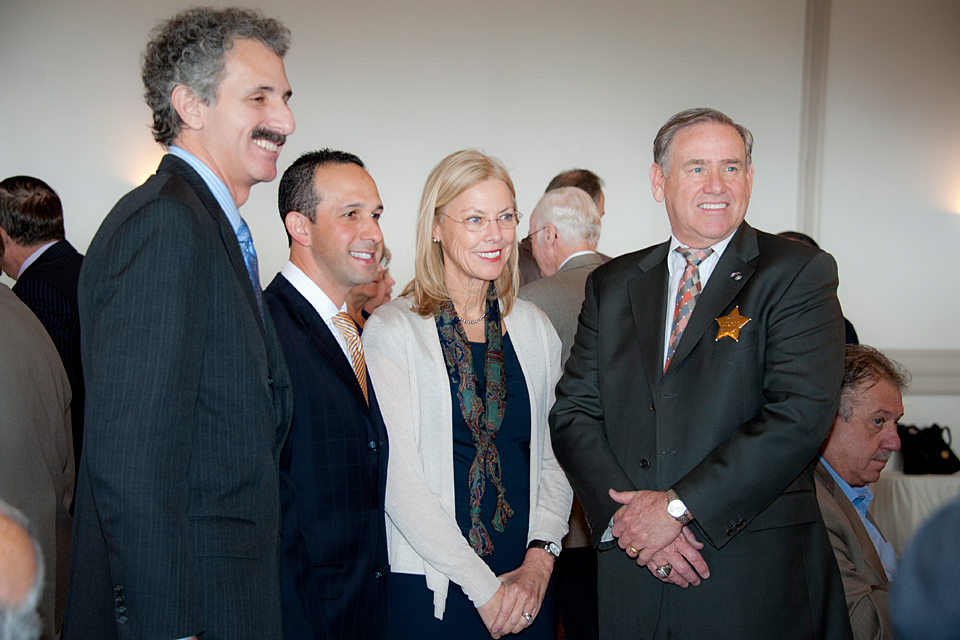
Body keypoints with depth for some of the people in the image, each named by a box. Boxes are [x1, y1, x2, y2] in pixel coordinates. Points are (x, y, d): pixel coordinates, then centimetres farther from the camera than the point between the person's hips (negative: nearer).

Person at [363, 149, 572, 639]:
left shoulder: (534, 328, 8)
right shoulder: (391, 330, -7)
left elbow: (553, 457, 9)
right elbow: (398, 480, -12)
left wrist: (540, 557, -6)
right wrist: (484, 589, -13)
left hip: (527, 583, 4)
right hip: (430, 591, -4)